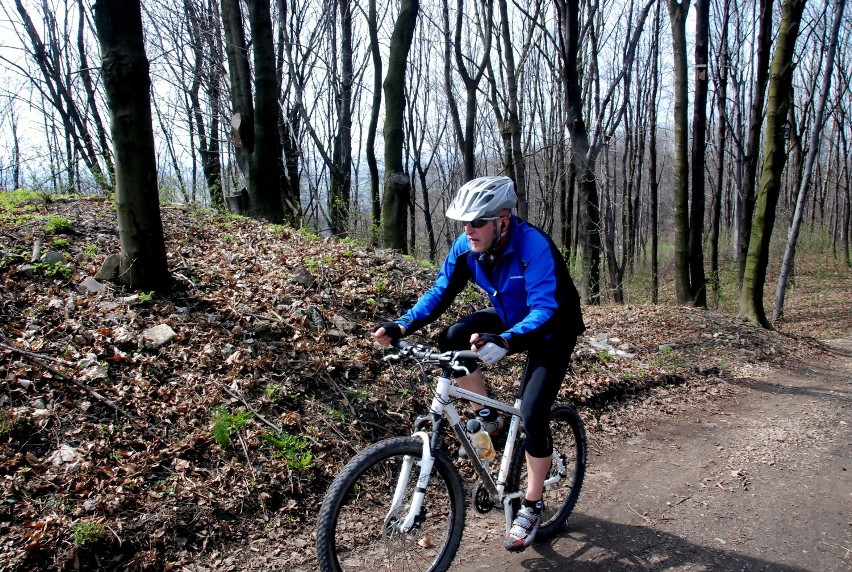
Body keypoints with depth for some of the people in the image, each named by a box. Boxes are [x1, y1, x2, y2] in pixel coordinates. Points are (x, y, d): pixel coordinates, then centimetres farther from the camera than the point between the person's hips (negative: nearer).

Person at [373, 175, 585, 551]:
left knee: (532, 414, -17)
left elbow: (544, 310, -41)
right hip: (509, 317, 6)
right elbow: (440, 292, -11)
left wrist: (505, 342, -60)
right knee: (451, 340, -20)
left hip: (552, 328, -6)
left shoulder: (534, 246, -34)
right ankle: (487, 417, 4)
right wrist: (403, 325, -28)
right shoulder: (466, 246, -16)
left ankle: (532, 508, 5)